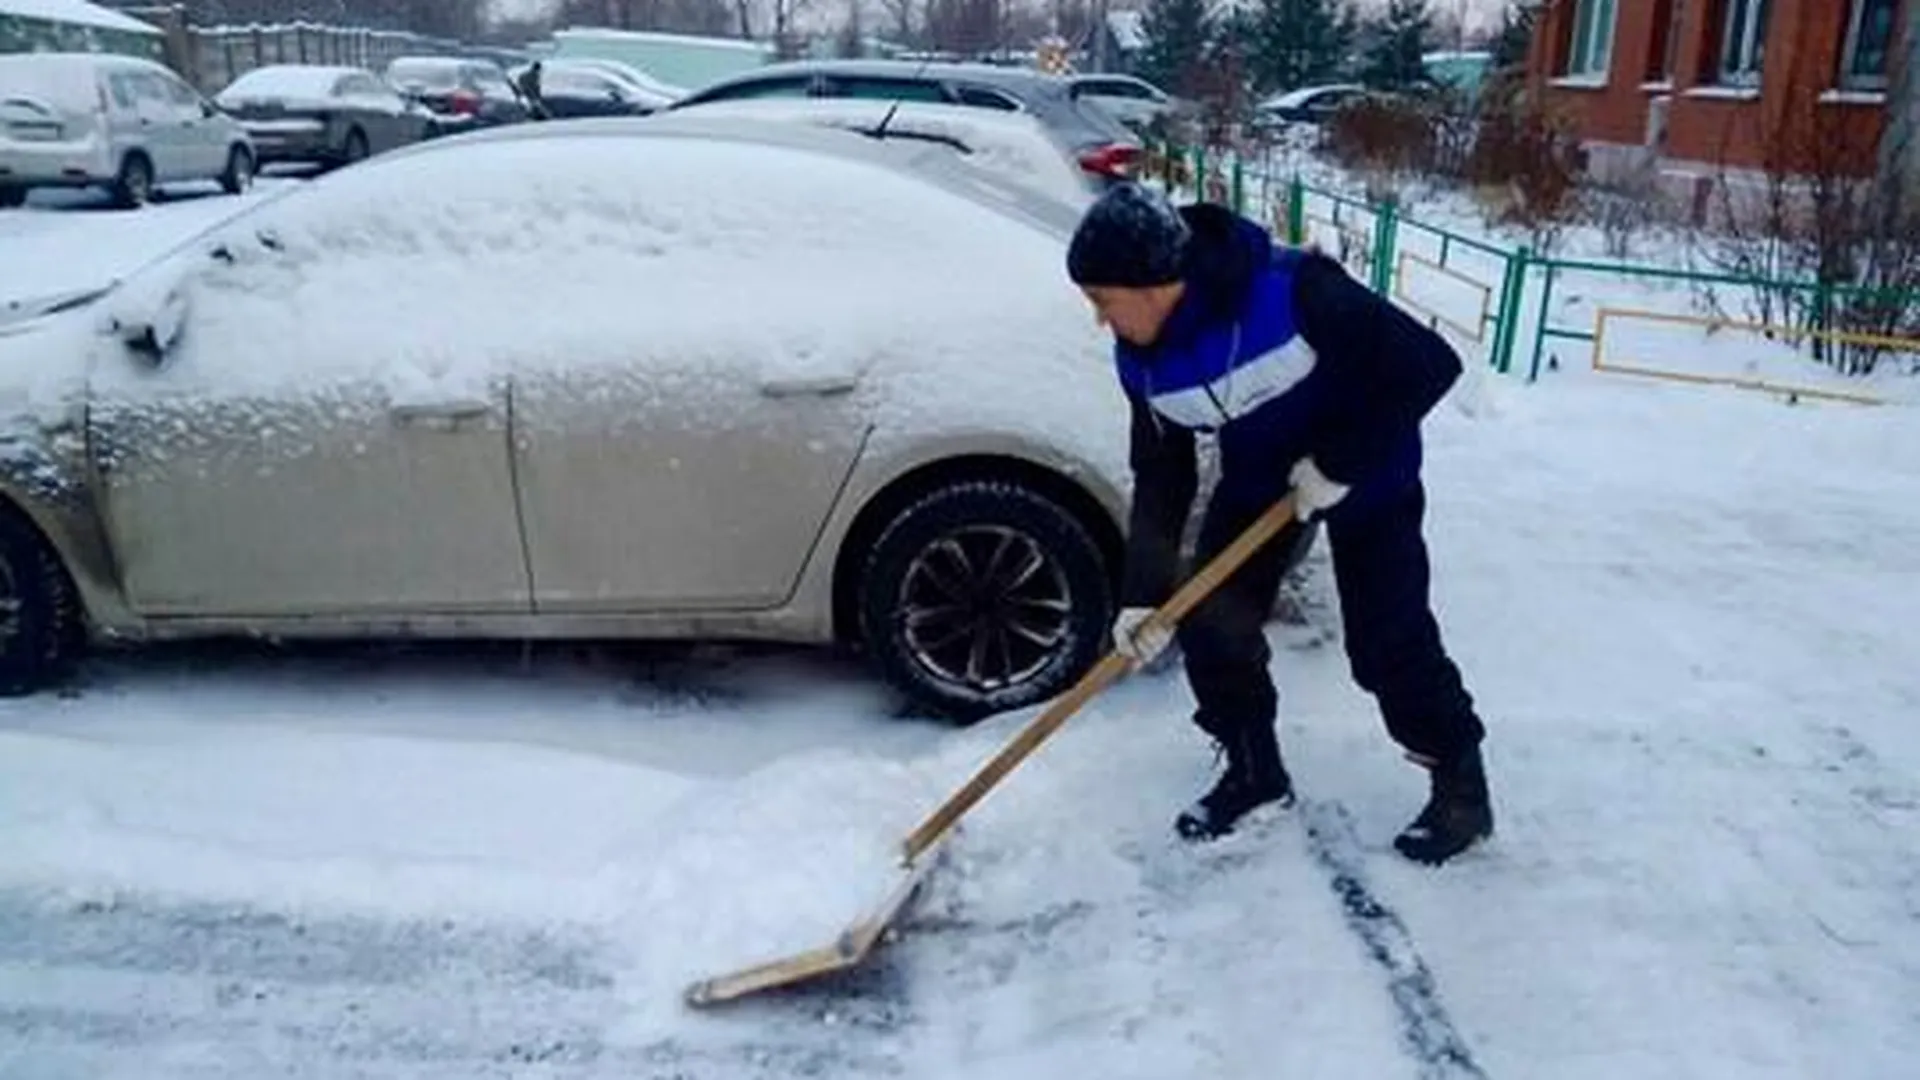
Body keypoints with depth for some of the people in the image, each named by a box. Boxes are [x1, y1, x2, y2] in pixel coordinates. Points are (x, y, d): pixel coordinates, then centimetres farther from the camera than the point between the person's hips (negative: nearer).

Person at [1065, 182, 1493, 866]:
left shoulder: (1292, 291, -36)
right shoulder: (1142, 361, -15)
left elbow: (1428, 363, -31)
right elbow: (1160, 478, -8)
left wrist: (1339, 463, -27)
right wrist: (1145, 594, -16)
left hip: (1364, 463, -5)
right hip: (1259, 471, 6)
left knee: (1387, 638, -8)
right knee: (1210, 619, -2)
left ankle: (1461, 784, 14)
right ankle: (1254, 771, 18)